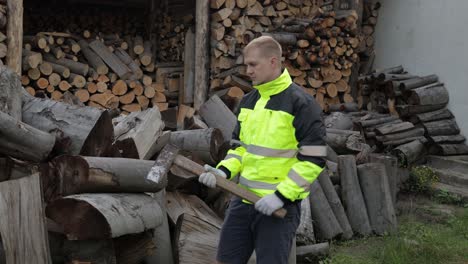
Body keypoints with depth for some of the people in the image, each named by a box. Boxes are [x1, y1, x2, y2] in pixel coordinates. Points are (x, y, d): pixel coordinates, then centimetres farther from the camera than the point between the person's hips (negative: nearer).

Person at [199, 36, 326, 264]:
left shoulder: (300, 103, -12)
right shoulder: (248, 101, 10)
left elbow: (313, 158, -15)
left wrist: (282, 196, -20)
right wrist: (223, 172, -2)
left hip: (280, 205, -7)